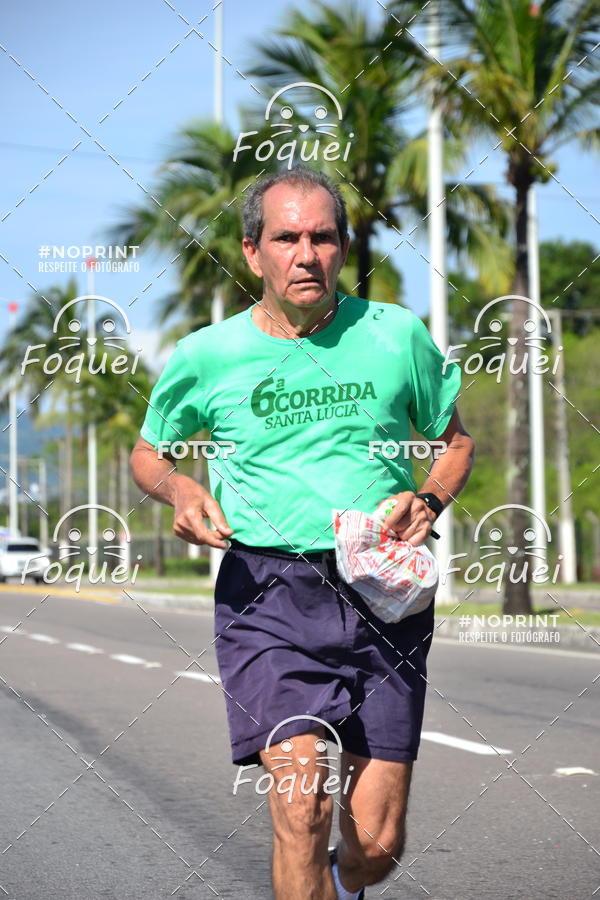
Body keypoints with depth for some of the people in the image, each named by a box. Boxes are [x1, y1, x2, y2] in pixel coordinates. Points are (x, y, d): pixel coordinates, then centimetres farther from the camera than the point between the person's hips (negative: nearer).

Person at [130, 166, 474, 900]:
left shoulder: (396, 336, 5)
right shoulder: (206, 357, 3)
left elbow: (456, 439, 19)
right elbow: (146, 454, 19)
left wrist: (429, 500, -2)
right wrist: (179, 489, -3)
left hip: (382, 594, 2)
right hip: (268, 596, -1)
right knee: (302, 808, -22)